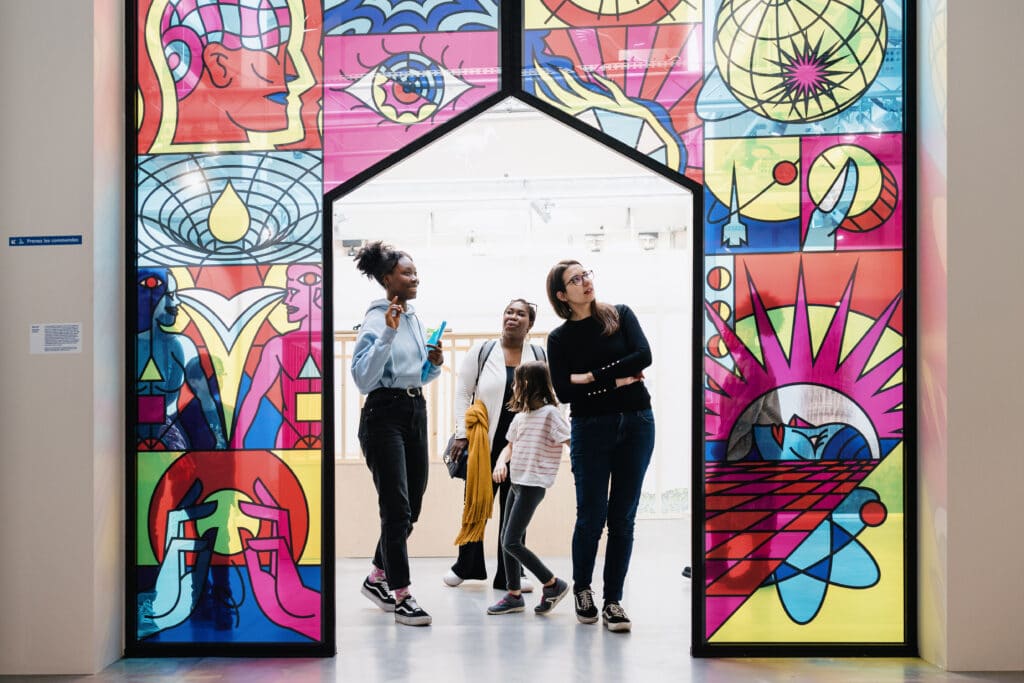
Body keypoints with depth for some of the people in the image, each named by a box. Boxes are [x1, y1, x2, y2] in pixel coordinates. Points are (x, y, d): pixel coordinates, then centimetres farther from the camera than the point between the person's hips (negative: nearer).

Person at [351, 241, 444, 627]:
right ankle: (401, 595, 1)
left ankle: (377, 577, 29)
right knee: (397, 507, -8)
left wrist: (434, 364, 2)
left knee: (411, 506, 12)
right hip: (384, 414, -8)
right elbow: (363, 378, -18)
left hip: (416, 411, 8)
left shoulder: (414, 319, 14)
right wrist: (388, 335, -24)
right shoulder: (377, 319, -9)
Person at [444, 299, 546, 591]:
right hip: (484, 444, -1)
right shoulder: (482, 351, 1)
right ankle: (466, 566, 28)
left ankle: (508, 575, 17)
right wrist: (462, 434, -6)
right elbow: (462, 392, 1)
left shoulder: (540, 356, 6)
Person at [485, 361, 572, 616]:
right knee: (508, 539, 11)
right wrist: (500, 462, 1)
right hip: (517, 482, 9)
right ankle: (514, 595, 22)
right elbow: (510, 446, 20)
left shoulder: (549, 413, -11)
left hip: (533, 485, -9)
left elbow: (572, 442, -15)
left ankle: (553, 584, 1)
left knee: (511, 542, -12)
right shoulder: (520, 416, 14)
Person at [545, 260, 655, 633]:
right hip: (590, 429, -1)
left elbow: (643, 356, -9)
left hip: (637, 424, 1)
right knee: (591, 517, 1)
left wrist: (592, 376, -11)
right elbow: (564, 392, -8)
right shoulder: (559, 338, 3)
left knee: (622, 518, 4)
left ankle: (613, 601, 14)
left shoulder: (620, 315, 6)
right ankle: (582, 588, 26)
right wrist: (617, 381, -11)